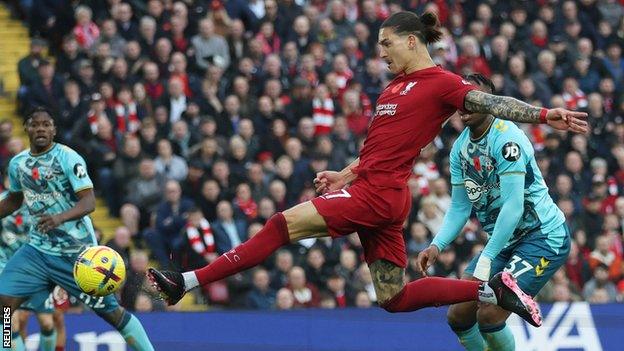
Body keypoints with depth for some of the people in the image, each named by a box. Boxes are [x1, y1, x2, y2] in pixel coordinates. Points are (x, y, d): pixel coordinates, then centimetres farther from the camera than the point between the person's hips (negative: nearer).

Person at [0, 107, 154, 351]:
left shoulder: (68, 158, -13)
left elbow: (89, 201, -23)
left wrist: (60, 218, -39)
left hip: (77, 252, -5)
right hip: (37, 249, 5)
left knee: (111, 311, 0)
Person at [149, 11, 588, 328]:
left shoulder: (440, 83, -7)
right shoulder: (397, 87, 20)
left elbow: (492, 103, -16)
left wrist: (544, 115, -28)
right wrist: (346, 174, 19)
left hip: (378, 194, -10)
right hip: (373, 194, 10)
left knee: (281, 226, -12)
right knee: (394, 298, 11)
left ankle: (188, 281, -12)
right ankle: (491, 289, 13)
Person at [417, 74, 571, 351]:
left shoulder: (506, 138, -21)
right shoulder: (461, 147, 6)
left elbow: (513, 205, -26)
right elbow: (460, 206, 11)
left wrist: (487, 258, -28)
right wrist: (437, 246, -6)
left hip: (543, 236, -8)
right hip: (503, 241, 8)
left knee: (489, 315, -20)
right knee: (458, 315, 2)